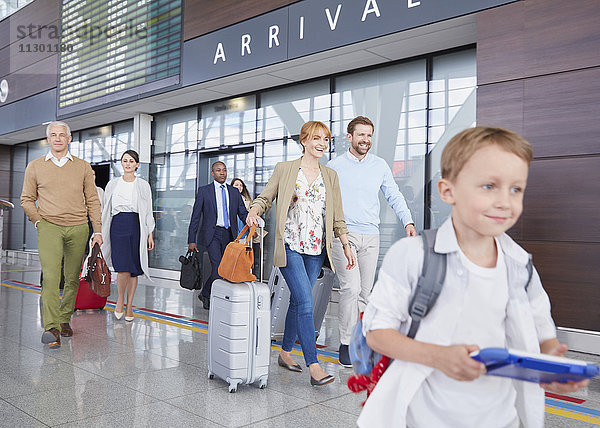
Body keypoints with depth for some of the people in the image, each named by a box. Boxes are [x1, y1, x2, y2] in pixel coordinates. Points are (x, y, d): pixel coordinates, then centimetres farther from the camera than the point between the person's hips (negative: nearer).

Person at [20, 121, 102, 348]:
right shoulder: (35, 167, 9)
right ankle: (51, 328, -17)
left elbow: (92, 200, 9)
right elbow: (26, 199, 14)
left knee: (72, 278, 6)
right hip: (49, 227, -1)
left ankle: (65, 319, 21)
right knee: (50, 276, -15)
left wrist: (97, 231, 4)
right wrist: (38, 220, -1)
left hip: (78, 228, 2)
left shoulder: (83, 167, 9)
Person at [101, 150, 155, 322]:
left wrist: (150, 234, 2)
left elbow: (148, 211, 7)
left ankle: (129, 307, 13)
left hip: (136, 226, 1)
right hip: (118, 226, 0)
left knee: (134, 269, 2)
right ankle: (120, 300, 11)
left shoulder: (143, 185, 8)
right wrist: (102, 232, 8)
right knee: (123, 267, -13)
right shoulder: (113, 184, 10)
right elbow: (106, 210, 13)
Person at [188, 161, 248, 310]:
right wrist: (191, 240, -3)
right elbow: (195, 216, 2)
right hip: (212, 234, -4)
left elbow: (243, 213, 9)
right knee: (218, 267, -15)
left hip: (229, 235, 4)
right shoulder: (204, 191, 3)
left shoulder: (234, 192, 12)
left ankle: (205, 294, 28)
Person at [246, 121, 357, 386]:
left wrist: (346, 246, 8)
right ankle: (314, 366, -10)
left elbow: (337, 216, 13)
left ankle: (285, 353, 27)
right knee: (305, 301, -13)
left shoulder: (330, 176, 13)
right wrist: (254, 211, -18)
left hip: (316, 248, 4)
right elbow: (265, 197, 4)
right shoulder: (284, 169, 3)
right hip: (290, 246, -4)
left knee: (299, 301, 11)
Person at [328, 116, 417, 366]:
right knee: (351, 287, -14)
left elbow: (394, 196, 15)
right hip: (343, 234, -3)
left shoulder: (380, 165, 11)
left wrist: (408, 221, 2)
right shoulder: (334, 166, 4)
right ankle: (345, 344, -4)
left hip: (371, 236, 4)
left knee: (365, 291, 6)